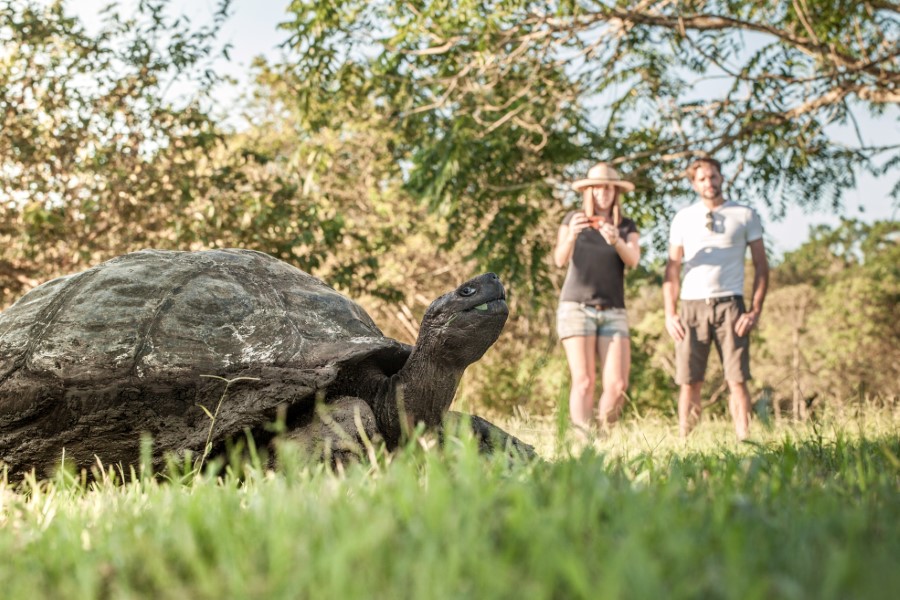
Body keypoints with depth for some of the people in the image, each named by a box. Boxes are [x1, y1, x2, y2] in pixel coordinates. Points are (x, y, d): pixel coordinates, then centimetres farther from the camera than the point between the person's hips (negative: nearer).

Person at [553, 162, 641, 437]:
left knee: (617, 385, -10)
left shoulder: (627, 226, 11)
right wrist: (570, 237, -28)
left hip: (613, 313, 2)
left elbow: (633, 260, -7)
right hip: (576, 308, -2)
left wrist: (616, 240, -28)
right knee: (584, 382, -12)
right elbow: (560, 259, -6)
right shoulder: (573, 219, 7)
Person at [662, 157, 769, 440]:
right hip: (691, 306, 1)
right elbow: (672, 268, 13)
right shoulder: (683, 218, 12)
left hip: (729, 305, -1)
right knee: (688, 382, -2)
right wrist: (670, 313, 2)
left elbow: (761, 265, 9)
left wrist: (755, 310, -2)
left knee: (737, 379, -6)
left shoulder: (745, 215, 9)